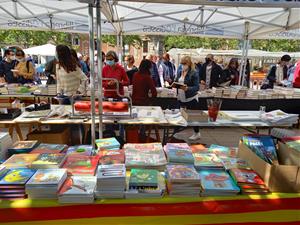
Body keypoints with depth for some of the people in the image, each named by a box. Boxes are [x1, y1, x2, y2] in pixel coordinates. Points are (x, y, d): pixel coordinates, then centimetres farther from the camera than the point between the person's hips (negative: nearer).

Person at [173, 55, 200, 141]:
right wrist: (173, 84, -11)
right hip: (181, 98, 6)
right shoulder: (179, 72, 6)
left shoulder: (194, 73, -13)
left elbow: (196, 87, -18)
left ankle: (197, 133, 24)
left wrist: (187, 88, -34)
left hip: (191, 98, -5)